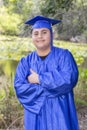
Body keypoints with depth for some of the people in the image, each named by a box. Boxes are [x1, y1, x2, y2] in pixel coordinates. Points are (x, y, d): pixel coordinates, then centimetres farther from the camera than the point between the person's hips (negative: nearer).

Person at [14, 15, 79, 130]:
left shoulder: (64, 55, -2)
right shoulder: (25, 61, 5)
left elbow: (69, 78, -18)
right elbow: (19, 88, -6)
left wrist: (39, 79, -13)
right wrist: (49, 88, -15)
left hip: (60, 114, -2)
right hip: (36, 116, 2)